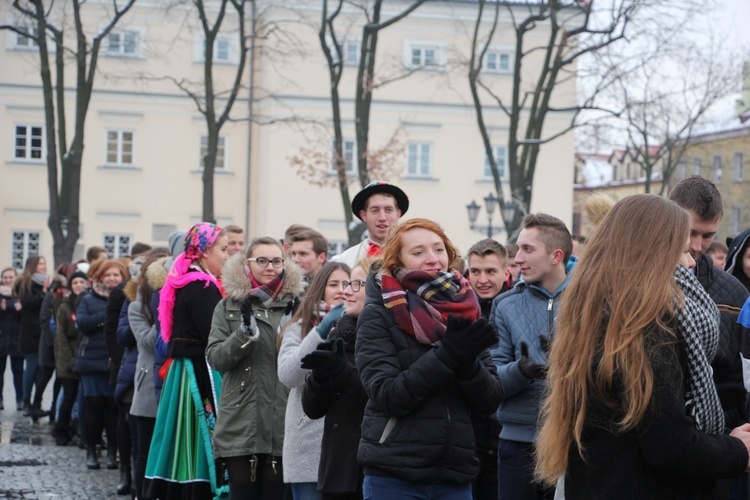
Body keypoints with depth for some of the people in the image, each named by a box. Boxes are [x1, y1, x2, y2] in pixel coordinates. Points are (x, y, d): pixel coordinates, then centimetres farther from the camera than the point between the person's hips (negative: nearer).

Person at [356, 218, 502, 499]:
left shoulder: (465, 313, 10)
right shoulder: (378, 314, -2)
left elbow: (490, 402, 5)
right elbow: (386, 396, -12)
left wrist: (467, 362, -13)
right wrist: (446, 356, -19)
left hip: (456, 476, 4)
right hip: (394, 477, -4)